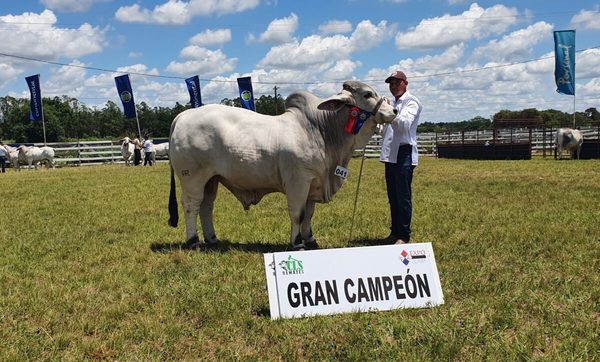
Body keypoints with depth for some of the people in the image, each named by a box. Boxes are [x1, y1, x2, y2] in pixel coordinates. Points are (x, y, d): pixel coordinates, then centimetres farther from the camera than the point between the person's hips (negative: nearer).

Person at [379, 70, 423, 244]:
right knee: (393, 197, 13)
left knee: (403, 197, -6)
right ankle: (395, 232, 21)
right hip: (390, 155, 9)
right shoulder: (393, 103, 24)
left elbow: (404, 124, -20)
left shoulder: (411, 101, -3)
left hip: (404, 154, -8)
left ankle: (404, 235, -1)